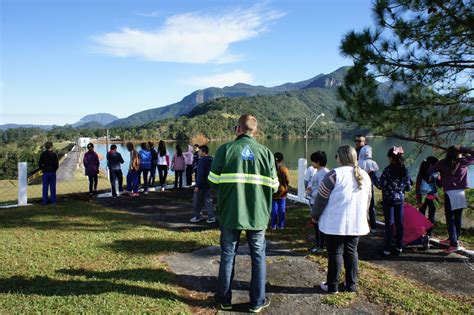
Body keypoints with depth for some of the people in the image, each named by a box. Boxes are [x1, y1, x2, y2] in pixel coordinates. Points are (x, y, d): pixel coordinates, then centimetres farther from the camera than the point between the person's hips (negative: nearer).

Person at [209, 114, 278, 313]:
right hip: (258, 214, 1)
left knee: (228, 255, 15)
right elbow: (274, 186, -2)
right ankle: (257, 302, 23)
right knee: (258, 257, 15)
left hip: (230, 213, 0)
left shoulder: (225, 149, -7)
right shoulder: (266, 152, -3)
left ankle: (224, 299, 27)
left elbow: (213, 181, -5)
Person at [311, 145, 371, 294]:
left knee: (335, 253, 4)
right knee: (351, 252, 15)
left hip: (335, 223, -5)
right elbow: (367, 200, 18)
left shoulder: (335, 174, -13)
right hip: (356, 223, 5)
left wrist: (315, 215, 3)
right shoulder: (365, 175, 8)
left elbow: (322, 198, -10)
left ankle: (332, 285, 12)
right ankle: (352, 284, 22)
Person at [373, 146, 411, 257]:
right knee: (399, 223, 12)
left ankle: (387, 249, 4)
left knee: (389, 224, 0)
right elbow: (408, 187, 5)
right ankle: (399, 247, 22)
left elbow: (380, 185, -16)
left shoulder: (388, 170, -15)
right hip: (400, 199, 5)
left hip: (389, 200, -5)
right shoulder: (405, 170, 2)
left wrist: (372, 175, -6)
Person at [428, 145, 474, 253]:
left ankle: (454, 243, -5)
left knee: (450, 218, 0)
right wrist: (462, 149, 15)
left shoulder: (443, 163, -1)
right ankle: (453, 239, 27)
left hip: (449, 194, -3)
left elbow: (429, 171, 0)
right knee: (458, 217, 14)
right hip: (461, 193, 3)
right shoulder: (463, 161, 4)